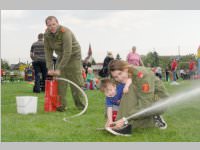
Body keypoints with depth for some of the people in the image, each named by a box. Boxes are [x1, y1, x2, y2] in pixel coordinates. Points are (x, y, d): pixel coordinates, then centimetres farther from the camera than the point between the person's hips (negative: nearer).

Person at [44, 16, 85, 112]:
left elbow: (68, 52, -31)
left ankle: (81, 106, 3)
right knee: (59, 82, -4)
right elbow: (48, 52, -5)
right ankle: (61, 106, 3)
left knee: (76, 82, -7)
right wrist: (50, 68, -14)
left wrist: (59, 69, -30)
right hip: (61, 56, 6)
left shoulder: (65, 32, -27)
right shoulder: (47, 35, -8)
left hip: (73, 56, -5)